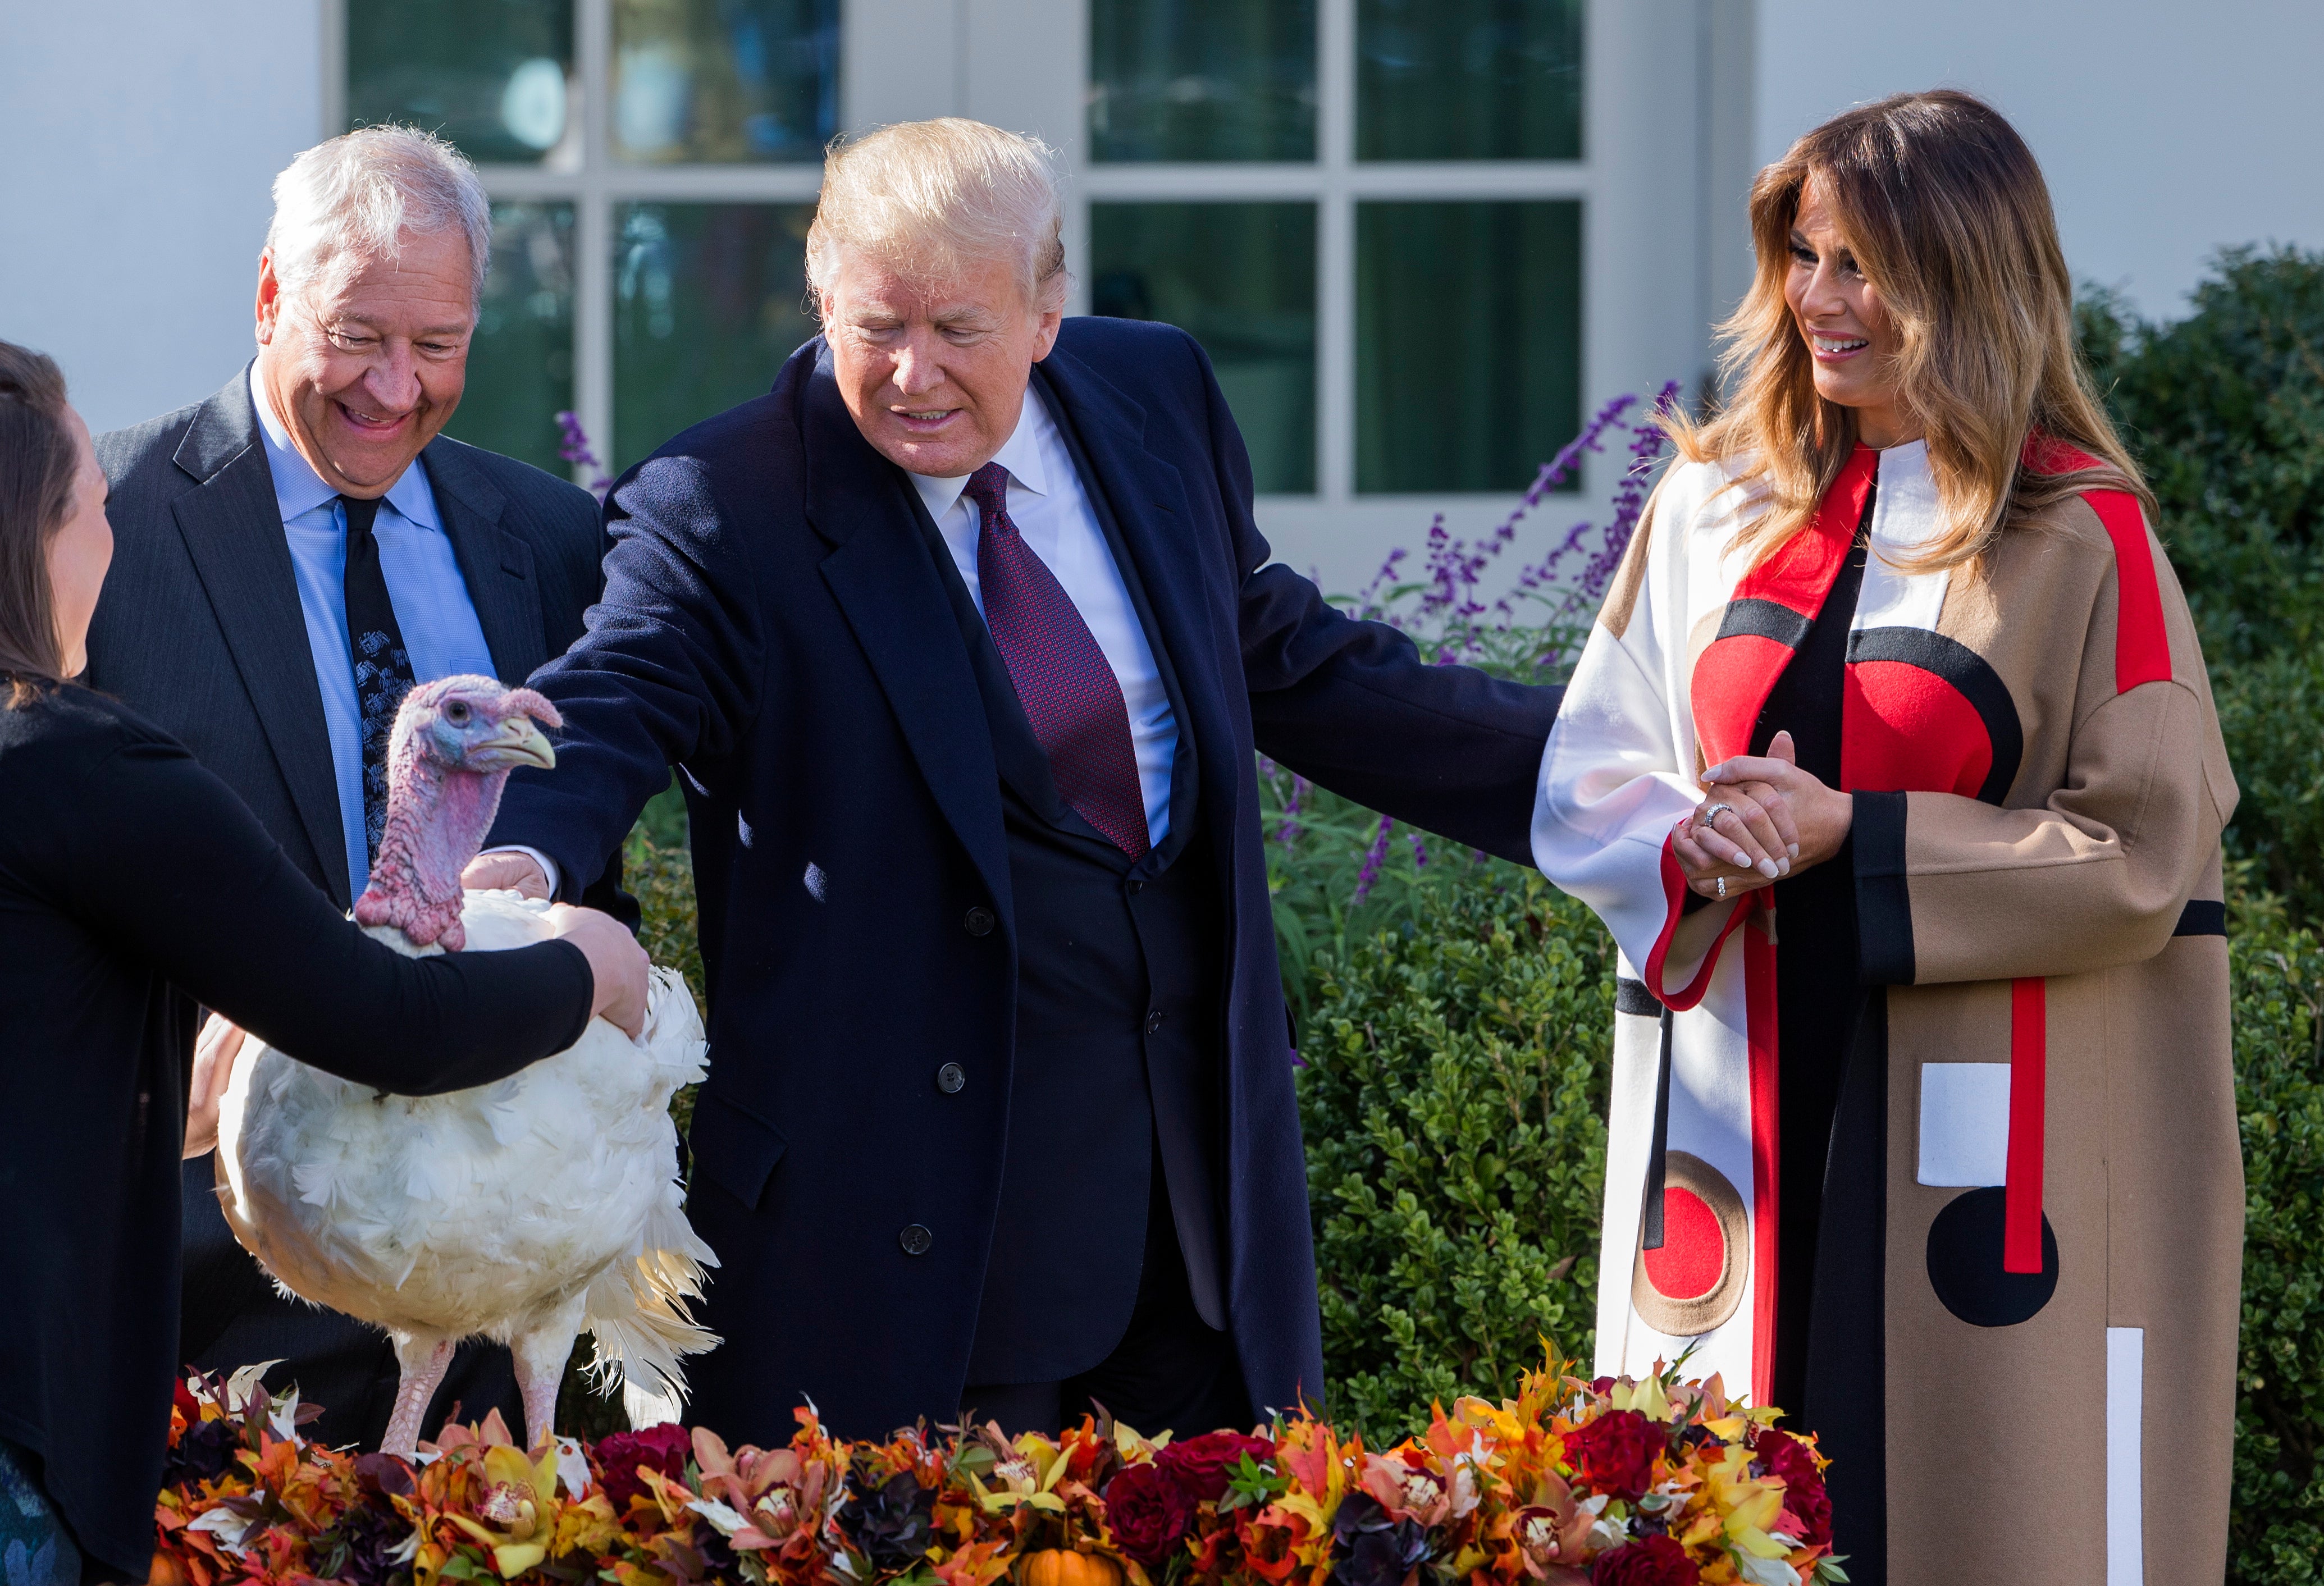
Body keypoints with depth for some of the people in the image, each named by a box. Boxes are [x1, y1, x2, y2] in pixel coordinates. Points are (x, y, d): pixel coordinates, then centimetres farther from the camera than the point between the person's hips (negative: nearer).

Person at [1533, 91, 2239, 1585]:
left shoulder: (2081, 541, -5)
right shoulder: (1714, 507, 9)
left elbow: (2144, 854, -10)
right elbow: (1587, 789, 11)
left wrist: (1852, 837, -14)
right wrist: (1701, 844, -12)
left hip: (1985, 1146, -4)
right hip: (1741, 1119, 4)